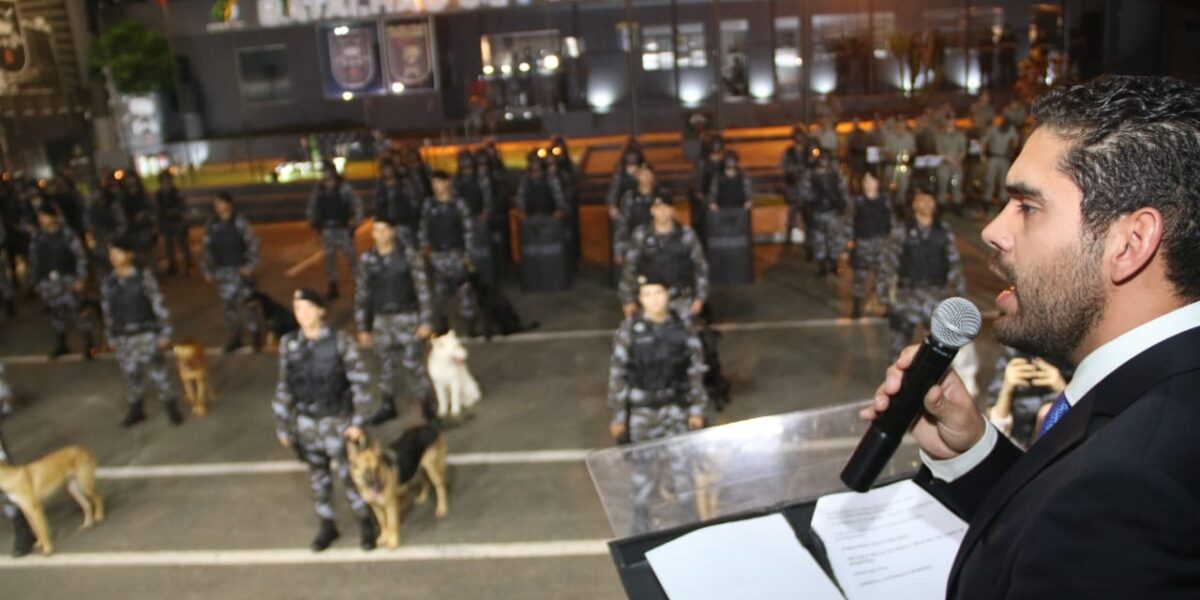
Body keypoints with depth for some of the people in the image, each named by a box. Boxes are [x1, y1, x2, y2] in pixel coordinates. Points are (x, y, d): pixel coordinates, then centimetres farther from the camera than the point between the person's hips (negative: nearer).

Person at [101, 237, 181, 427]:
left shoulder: (144, 277, -10)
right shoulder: (108, 282, 2)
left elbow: (159, 305, -8)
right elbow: (107, 311, 10)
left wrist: (165, 334, -9)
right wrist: (111, 338, 12)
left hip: (147, 333, -4)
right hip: (123, 337, 4)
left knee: (157, 371, -1)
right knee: (131, 375, 10)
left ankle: (171, 409, 12)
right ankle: (136, 411, 25)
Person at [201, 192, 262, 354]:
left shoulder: (239, 221, -10)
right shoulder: (211, 224, 4)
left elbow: (252, 243, -8)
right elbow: (207, 248, 10)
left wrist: (251, 265, -13)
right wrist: (208, 270, 9)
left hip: (241, 269, -4)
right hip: (222, 271, 4)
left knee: (246, 302, -1)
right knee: (228, 304, 9)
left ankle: (255, 336, 12)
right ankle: (234, 338, 22)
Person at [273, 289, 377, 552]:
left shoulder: (340, 341, -12)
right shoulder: (289, 345, -2)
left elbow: (359, 382, -10)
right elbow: (284, 387, 6)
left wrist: (358, 421, -13)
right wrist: (282, 426, 9)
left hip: (337, 421, -3)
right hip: (306, 422, 3)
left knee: (348, 474, 4)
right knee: (318, 476, 15)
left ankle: (366, 523, 25)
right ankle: (327, 526, 34)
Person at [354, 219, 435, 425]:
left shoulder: (409, 255, -6)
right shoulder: (366, 260, 3)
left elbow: (423, 289, -5)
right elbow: (361, 295, 9)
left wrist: (426, 322, -8)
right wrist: (363, 328, 9)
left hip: (408, 317, -3)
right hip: (381, 320, 3)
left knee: (413, 363, -3)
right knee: (385, 366, 11)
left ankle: (428, 404, 14)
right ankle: (387, 407, 26)